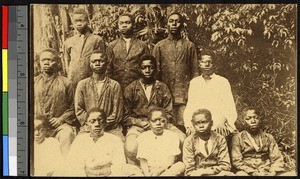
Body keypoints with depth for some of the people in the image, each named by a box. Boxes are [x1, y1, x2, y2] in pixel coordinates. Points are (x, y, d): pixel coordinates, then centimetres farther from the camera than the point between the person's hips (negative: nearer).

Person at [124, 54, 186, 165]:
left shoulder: (162, 88, 11)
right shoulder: (130, 89, 7)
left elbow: (168, 114, 10)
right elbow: (126, 116, 7)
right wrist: (140, 122, -11)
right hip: (138, 126, -2)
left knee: (182, 139, -26)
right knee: (131, 149, -34)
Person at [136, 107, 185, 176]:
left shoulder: (172, 136, 8)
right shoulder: (143, 137, 9)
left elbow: (171, 162, -1)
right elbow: (143, 162, 0)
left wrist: (159, 171, -18)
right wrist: (147, 174, -20)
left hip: (166, 170, 0)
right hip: (149, 171, 0)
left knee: (181, 165, -31)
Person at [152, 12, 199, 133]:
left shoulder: (189, 46, 11)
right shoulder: (159, 46, 13)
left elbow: (194, 71, 8)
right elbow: (155, 71, 11)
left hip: (184, 95, -1)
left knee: (183, 127, -6)